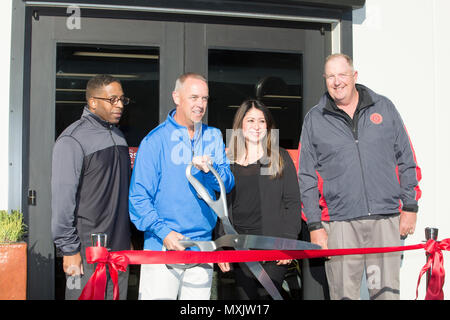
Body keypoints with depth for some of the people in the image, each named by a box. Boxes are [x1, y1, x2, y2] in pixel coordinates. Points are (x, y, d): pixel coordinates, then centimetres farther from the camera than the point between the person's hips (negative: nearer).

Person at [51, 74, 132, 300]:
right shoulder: (72, 140, -10)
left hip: (120, 247, 7)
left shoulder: (118, 136, 15)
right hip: (87, 251, -7)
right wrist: (69, 249, -14)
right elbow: (62, 198, -13)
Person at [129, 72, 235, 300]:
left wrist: (209, 169, -17)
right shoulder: (155, 140, -5)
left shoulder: (213, 137, 9)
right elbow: (138, 197, -6)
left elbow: (227, 184, 4)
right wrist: (164, 232, -16)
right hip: (162, 246, -4)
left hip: (202, 246, 4)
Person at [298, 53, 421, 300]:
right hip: (340, 222, -1)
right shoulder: (314, 120, 8)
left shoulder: (384, 108, 11)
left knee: (387, 292, 4)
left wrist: (410, 207, 7)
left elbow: (406, 161, 13)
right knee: (344, 294, 1)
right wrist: (314, 226, 2)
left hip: (386, 218, 1)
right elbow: (307, 178, 7)